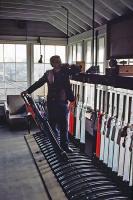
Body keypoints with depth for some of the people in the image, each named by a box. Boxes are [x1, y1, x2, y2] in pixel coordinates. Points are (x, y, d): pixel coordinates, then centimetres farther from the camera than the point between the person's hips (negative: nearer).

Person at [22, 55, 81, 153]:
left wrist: (69, 66, -14)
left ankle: (65, 145, 15)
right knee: (52, 124, 7)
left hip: (63, 102, 1)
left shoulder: (65, 71, 5)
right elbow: (38, 83, 3)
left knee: (64, 125, 6)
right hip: (52, 102, 0)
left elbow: (78, 69, 2)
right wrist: (28, 91, -4)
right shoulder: (48, 73, 3)